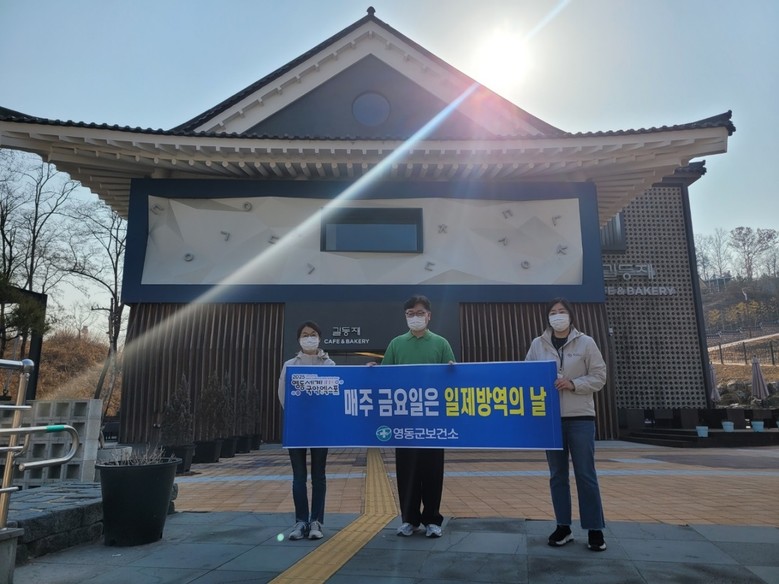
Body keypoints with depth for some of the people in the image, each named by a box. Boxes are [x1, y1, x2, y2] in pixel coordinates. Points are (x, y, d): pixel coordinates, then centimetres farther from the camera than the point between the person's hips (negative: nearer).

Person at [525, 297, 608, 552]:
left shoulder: (586, 342, 0)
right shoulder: (537, 344, 6)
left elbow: (599, 377, -1)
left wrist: (572, 384, -15)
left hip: (580, 417, -2)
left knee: (585, 474, 0)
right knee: (557, 474, 9)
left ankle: (595, 530, 12)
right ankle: (563, 527, 20)